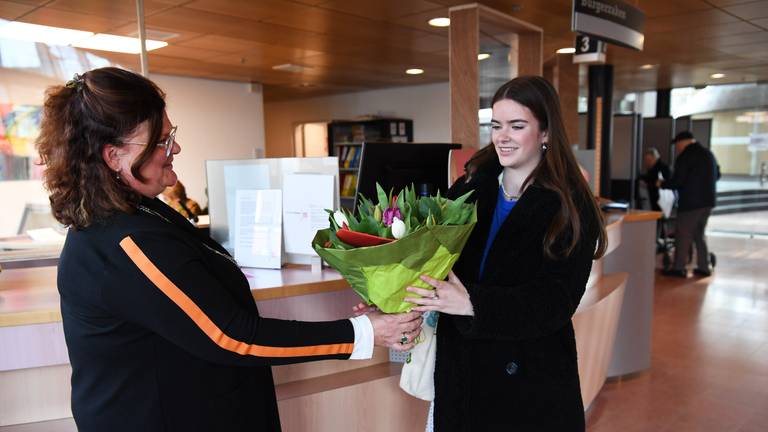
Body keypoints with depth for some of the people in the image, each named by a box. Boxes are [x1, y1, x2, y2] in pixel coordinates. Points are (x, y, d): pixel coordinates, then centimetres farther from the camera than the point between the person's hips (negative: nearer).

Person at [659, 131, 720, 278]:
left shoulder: (685, 156, -13)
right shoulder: (708, 153, 13)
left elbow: (677, 182, -16)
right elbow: (717, 175, 23)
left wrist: (662, 184, 1)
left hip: (691, 202, -8)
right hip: (707, 201, 8)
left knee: (683, 235, -1)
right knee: (699, 234, 16)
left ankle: (679, 268, 2)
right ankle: (704, 267, 18)